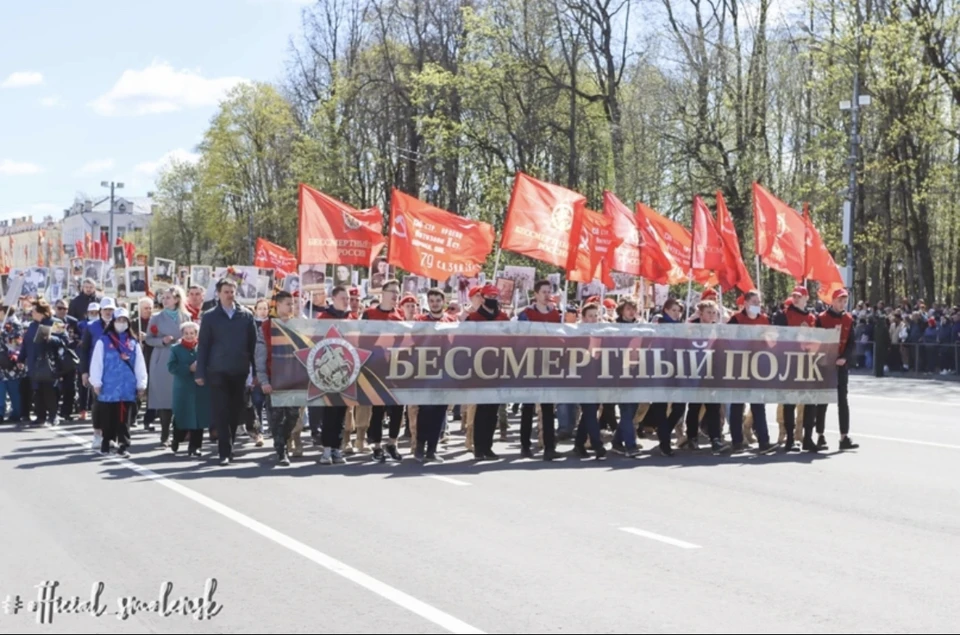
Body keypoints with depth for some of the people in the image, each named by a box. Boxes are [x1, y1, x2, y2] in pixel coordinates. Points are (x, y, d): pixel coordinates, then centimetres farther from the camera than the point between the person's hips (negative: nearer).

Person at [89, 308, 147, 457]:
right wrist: (96, 383, -5)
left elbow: (139, 365, 10)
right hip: (108, 387, -2)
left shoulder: (133, 343, 10)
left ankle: (123, 446, 2)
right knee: (108, 418, 7)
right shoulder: (103, 341, 1)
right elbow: (96, 363, -2)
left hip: (127, 388, 2)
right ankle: (106, 443, 22)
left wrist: (141, 384, 8)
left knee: (123, 419, 1)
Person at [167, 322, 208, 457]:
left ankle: (194, 446, 9)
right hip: (183, 389, -1)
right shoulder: (175, 349, 3)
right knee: (181, 417, 2)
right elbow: (171, 367, -7)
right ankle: (176, 441, 27)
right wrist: (189, 368, -17)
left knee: (199, 418, 1)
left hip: (200, 389, 1)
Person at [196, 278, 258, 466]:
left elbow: (253, 344, 7)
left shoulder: (246, 315, 8)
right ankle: (226, 451, -6)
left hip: (239, 371, 2)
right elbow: (203, 345, 3)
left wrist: (256, 371, 3)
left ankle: (228, 447, 20)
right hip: (218, 371, -2)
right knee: (221, 412, -5)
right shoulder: (210, 316, 4)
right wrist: (200, 373, -3)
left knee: (235, 412, 7)